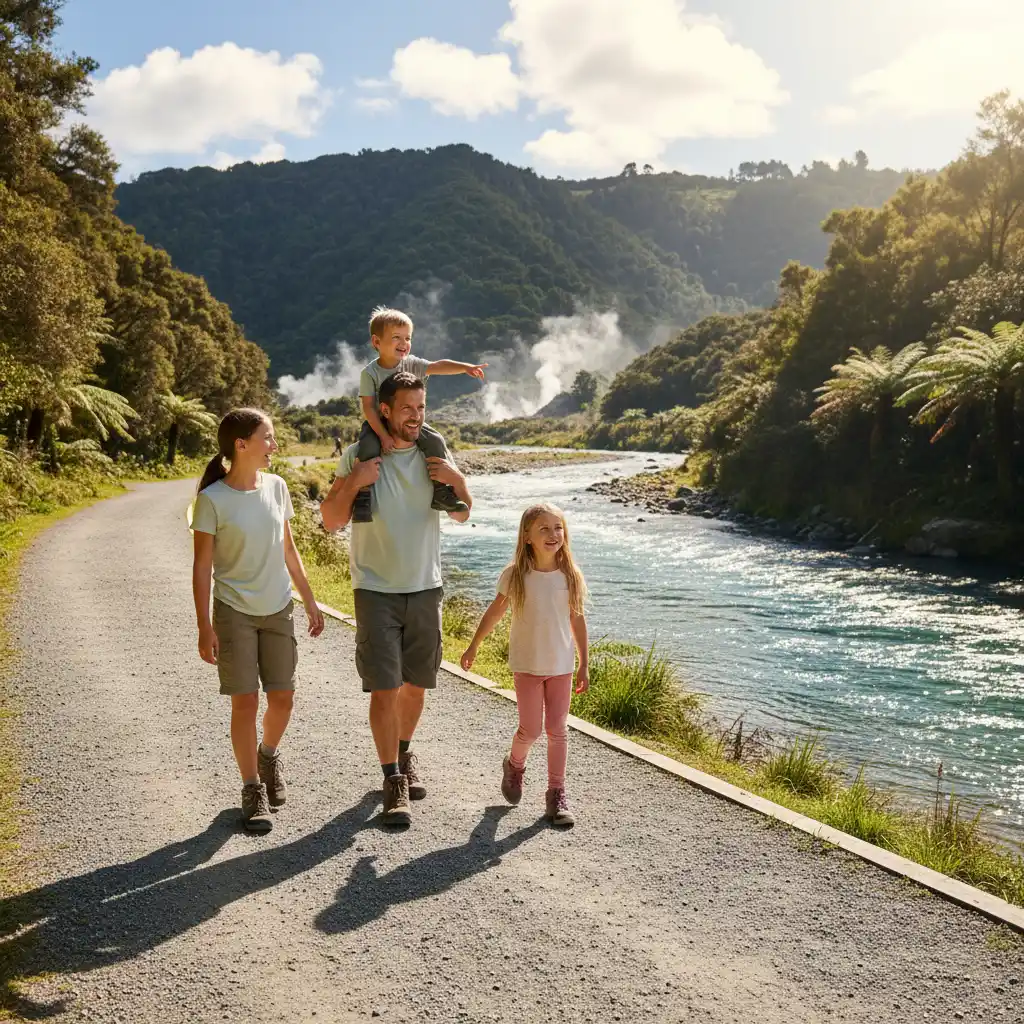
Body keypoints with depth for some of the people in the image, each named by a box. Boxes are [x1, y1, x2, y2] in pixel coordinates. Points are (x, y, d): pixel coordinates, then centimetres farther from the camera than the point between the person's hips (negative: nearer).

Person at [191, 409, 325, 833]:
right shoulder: (213, 499, -12)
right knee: (245, 702, -3)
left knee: (282, 698, 7)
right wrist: (204, 627, -12)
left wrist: (310, 601, 14)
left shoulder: (276, 487, 2)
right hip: (234, 612, -4)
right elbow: (201, 566, -9)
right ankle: (253, 790, 12)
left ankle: (268, 755, 37)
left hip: (277, 610, 4)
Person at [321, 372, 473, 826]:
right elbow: (331, 521, -6)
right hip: (376, 591, -3)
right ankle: (394, 781, 4)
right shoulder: (357, 457, -6)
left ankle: (404, 755, 35)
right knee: (384, 688, -6)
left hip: (425, 589, 3)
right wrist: (353, 482, -21)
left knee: (416, 683, 13)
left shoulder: (434, 455, 3)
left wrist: (457, 480, -7)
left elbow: (462, 515, 12)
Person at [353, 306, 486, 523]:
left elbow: (438, 366, -19)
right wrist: (383, 436, -27)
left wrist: (465, 367, -35)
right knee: (368, 449, -33)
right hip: (378, 424, -4)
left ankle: (440, 491, -7)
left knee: (435, 442, -18)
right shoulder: (370, 373, -14)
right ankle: (362, 497, -23)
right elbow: (368, 408, -18)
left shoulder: (411, 364, -5)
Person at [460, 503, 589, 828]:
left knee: (557, 730, 5)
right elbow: (495, 611, 4)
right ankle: (514, 765, 31)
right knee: (530, 730, 0)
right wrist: (474, 645, 10)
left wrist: (584, 665, 5)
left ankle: (556, 794, 15)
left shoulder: (571, 576, -4)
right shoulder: (515, 576, -9)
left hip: (561, 665, 2)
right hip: (527, 665, -2)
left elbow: (577, 620, 3)